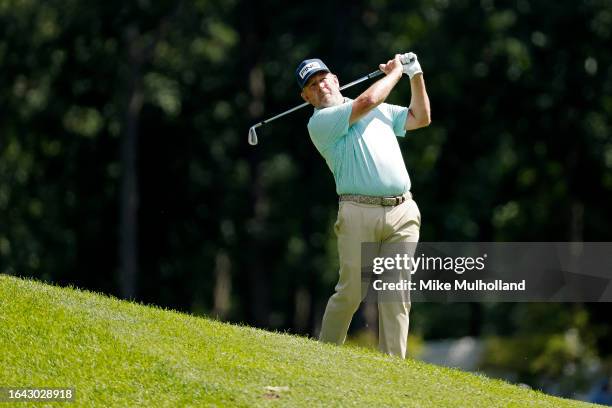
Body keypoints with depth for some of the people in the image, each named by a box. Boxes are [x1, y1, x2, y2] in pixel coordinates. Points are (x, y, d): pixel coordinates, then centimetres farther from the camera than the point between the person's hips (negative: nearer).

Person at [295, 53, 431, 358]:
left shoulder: (381, 111, 24)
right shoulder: (319, 122, 1)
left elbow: (420, 117, 29)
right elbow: (367, 101, -8)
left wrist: (416, 75, 19)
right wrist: (395, 73, 7)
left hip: (403, 211, 5)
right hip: (359, 212, -5)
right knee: (351, 292, -8)